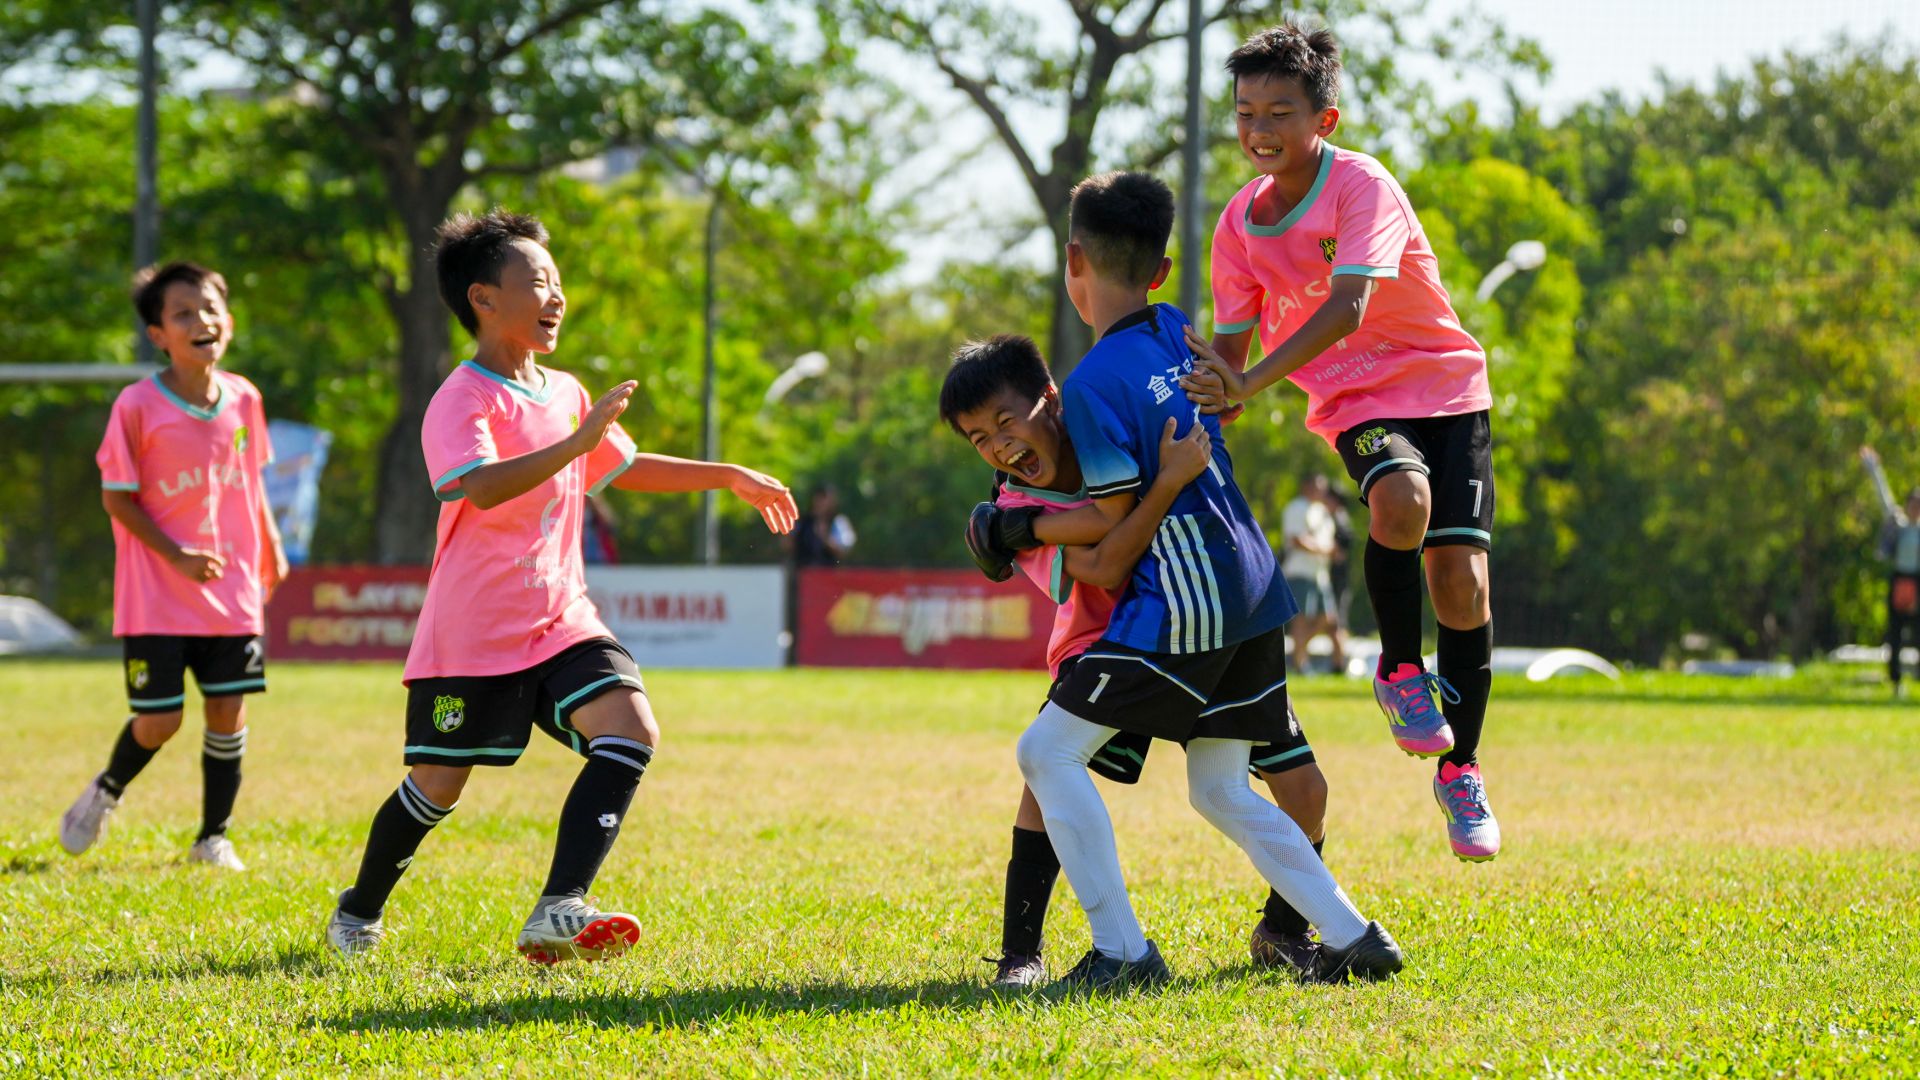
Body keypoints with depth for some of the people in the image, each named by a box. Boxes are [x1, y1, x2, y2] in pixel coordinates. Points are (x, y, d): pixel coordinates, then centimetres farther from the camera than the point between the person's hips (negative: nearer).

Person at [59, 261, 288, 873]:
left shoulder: (243, 400, 2)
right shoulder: (137, 407, -12)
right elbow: (117, 498, -8)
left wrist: (271, 546, 13)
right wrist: (176, 556, -16)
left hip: (232, 591, 4)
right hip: (157, 594, -4)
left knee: (229, 711, 2)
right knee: (161, 719, -3)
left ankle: (214, 838, 16)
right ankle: (104, 794, 27)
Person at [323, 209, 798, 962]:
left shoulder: (565, 393, 11)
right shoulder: (461, 401, -14)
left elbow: (624, 468, 29)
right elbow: (481, 486, -34)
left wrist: (728, 476, 27)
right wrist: (576, 442, -41)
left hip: (560, 622, 6)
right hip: (472, 636, -6)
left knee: (630, 731, -17)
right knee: (437, 786, 2)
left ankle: (558, 913, -24)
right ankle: (359, 913, 29)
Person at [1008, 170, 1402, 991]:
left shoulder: (1096, 384, -13)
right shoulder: (1180, 333, 9)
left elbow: (1116, 525, -11)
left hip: (1180, 603, -9)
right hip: (1253, 591, 9)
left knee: (1049, 752, -3)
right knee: (1222, 793, 18)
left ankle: (1121, 952, -9)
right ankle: (1352, 939, 12)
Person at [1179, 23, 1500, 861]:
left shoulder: (1361, 186, -18)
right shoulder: (1240, 224, -1)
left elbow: (1346, 309, -31)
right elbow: (1229, 346, 6)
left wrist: (1248, 384, -39)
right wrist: (1210, 391, -18)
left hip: (1446, 389, -2)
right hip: (1357, 402, 2)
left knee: (1461, 577, -10)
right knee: (1400, 497, -33)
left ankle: (1459, 770, 8)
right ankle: (1399, 672, -11)